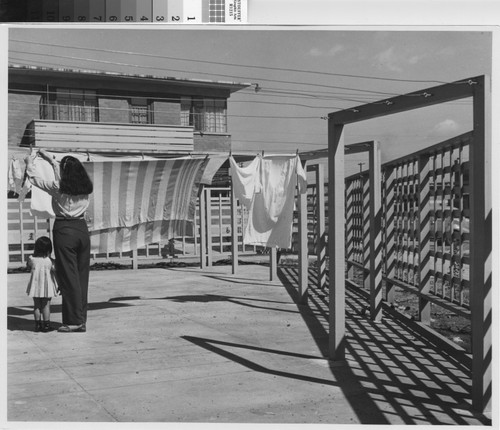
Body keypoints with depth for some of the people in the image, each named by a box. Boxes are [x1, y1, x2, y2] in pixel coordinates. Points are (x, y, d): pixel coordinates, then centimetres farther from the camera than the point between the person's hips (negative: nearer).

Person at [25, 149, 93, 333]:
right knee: (82, 276, 10)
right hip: (82, 228, 5)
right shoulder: (85, 187, 5)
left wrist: (30, 163, 25)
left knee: (68, 276, -1)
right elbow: (69, 175, 25)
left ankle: (74, 321, 1)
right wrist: (50, 159, 38)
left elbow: (34, 178, 4)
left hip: (64, 230, -5)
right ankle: (81, 320, 15)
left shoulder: (58, 187, -10)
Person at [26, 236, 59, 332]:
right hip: (47, 285, -2)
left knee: (36, 305, 11)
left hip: (35, 285, 2)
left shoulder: (31, 259, -4)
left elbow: (28, 266, 18)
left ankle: (38, 324, 11)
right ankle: (46, 324, 3)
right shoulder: (50, 261, -10)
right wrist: (59, 285, -2)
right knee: (46, 305, 4)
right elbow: (55, 272, -9)